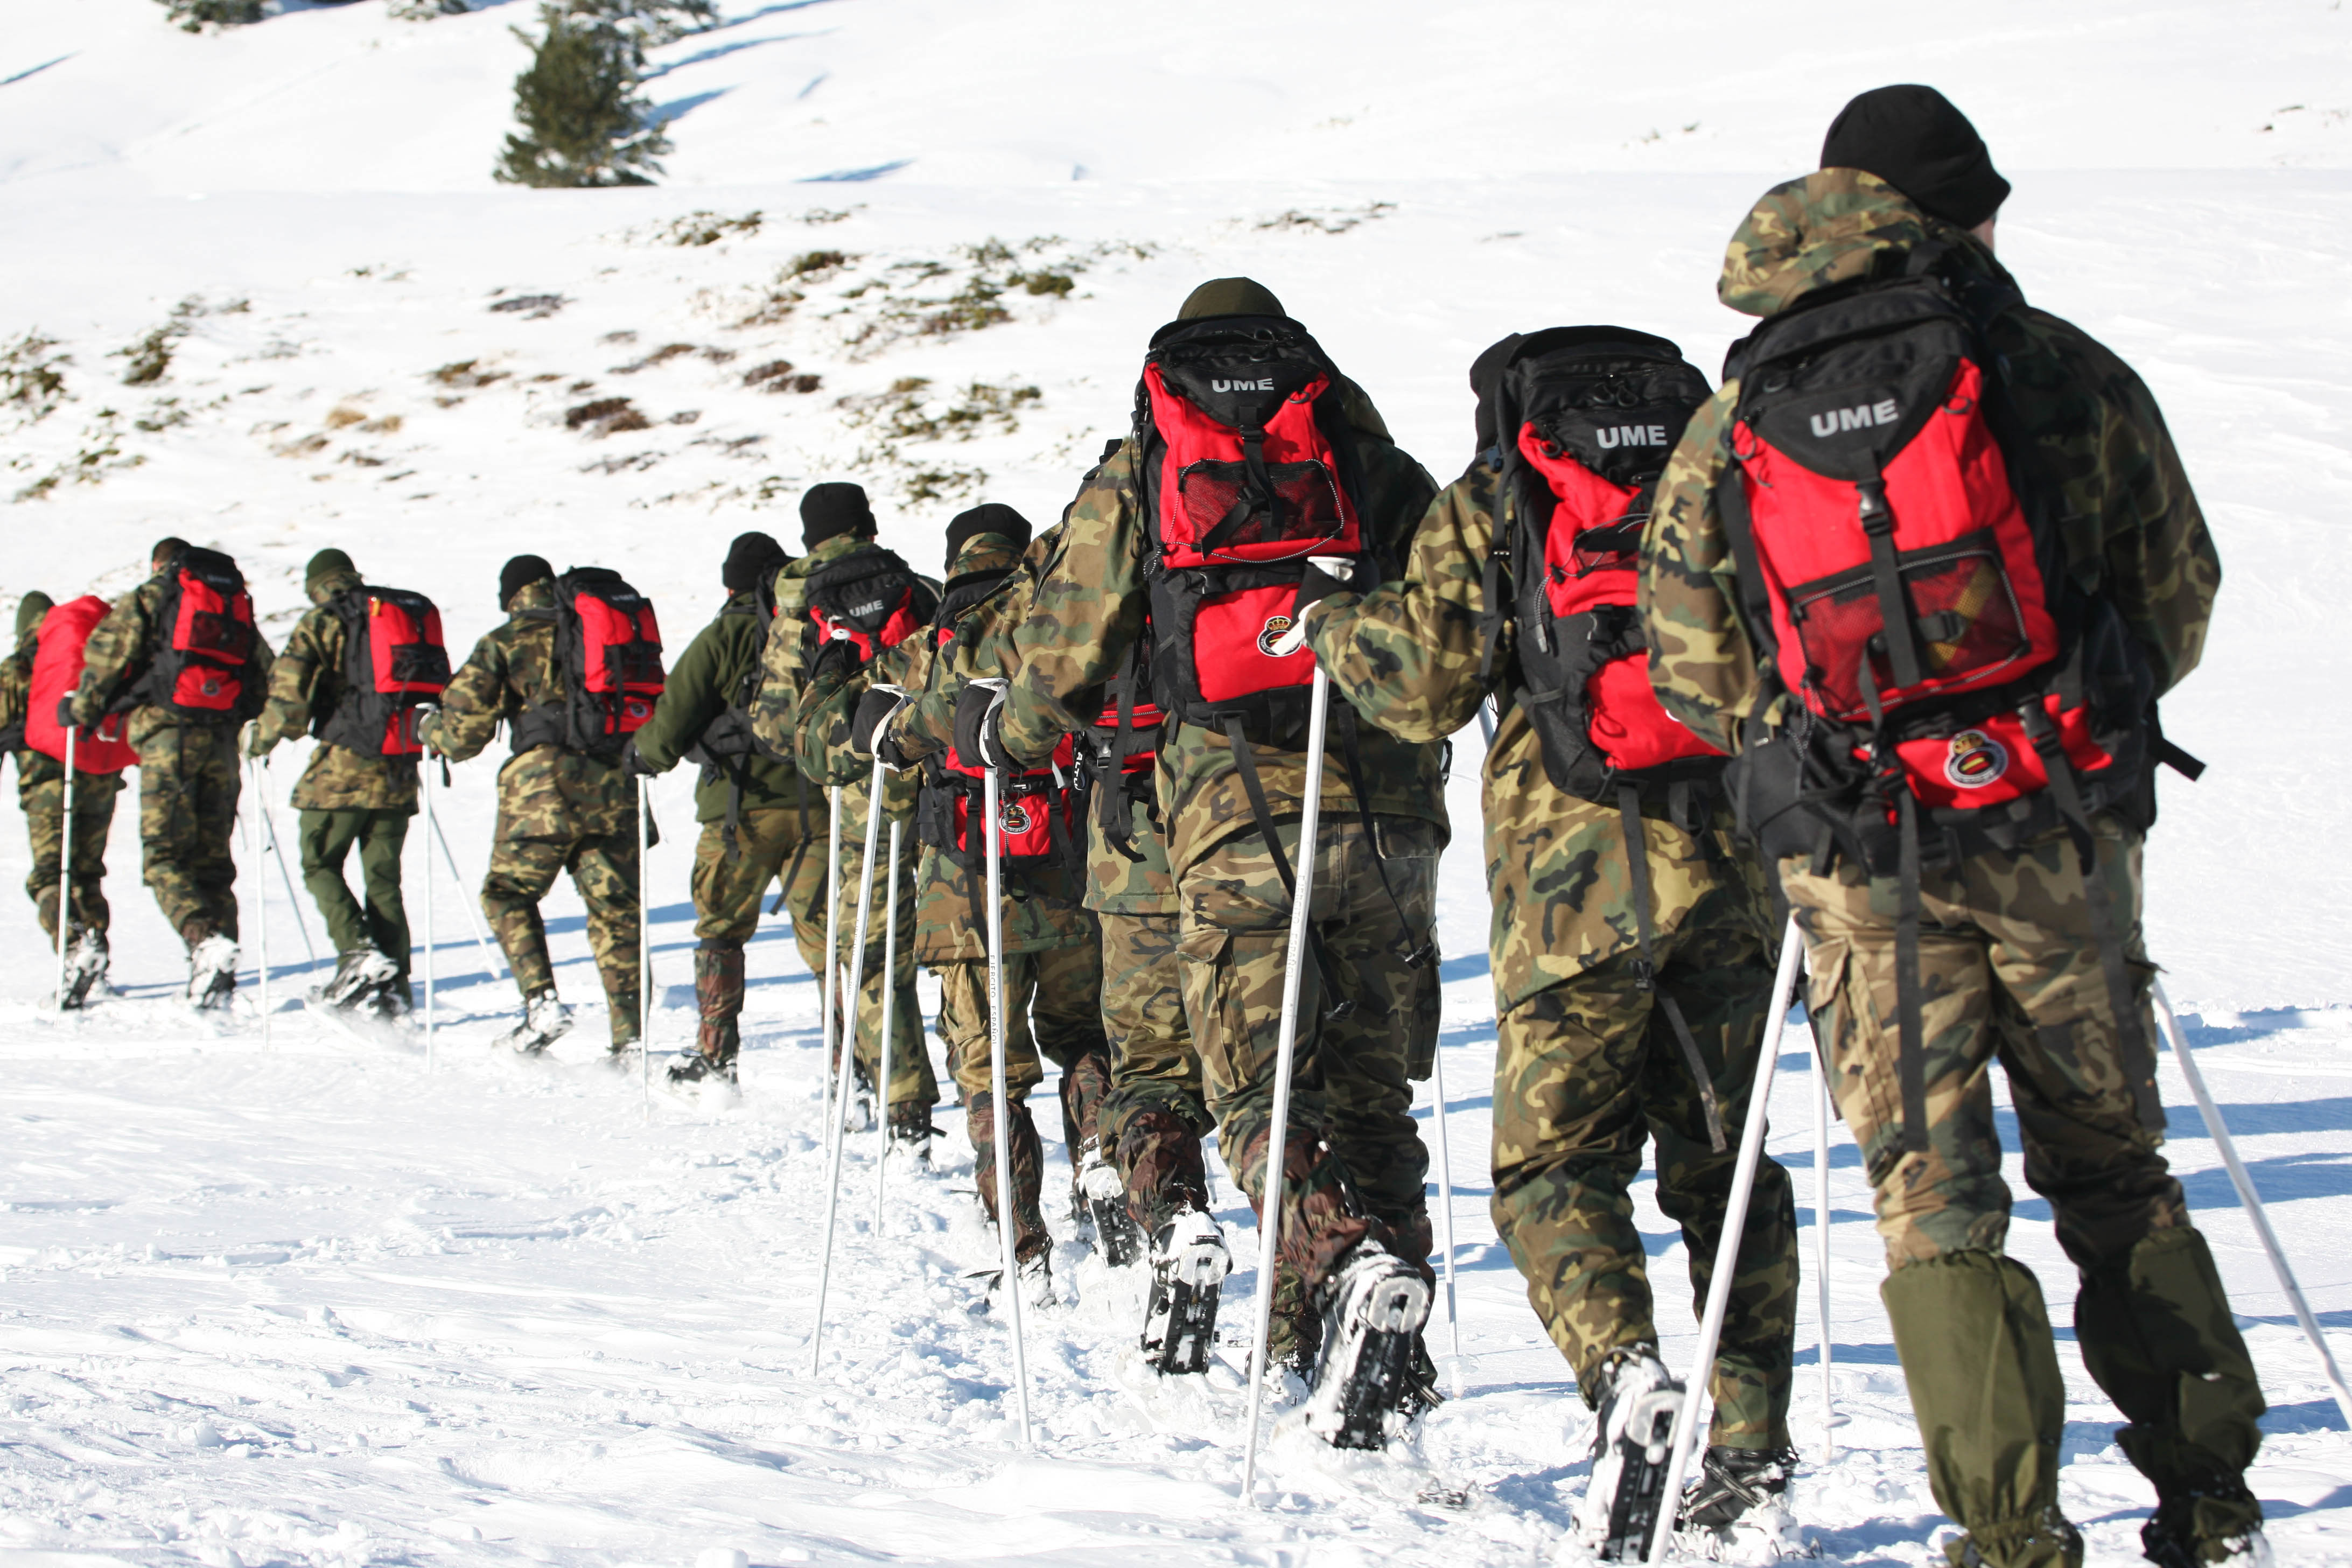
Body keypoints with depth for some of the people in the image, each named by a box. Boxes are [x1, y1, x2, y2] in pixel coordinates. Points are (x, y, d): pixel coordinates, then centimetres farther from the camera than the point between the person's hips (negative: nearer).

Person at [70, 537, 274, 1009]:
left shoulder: (149, 598, 7)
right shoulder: (238, 605, 21)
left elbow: (108, 656, -3)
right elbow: (265, 673, 19)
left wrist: (82, 710, 9)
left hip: (168, 733, -4)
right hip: (221, 739, 5)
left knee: (164, 855, -6)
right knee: (212, 857, 9)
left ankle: (204, 937, -32)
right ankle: (217, 980, 1)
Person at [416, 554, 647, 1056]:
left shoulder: (502, 644, 6)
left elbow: (463, 733, 6)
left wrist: (428, 729, 26)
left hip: (542, 786, -3)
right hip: (613, 786, 3)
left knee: (509, 893, 14)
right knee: (615, 910, 8)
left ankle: (542, 1001, -4)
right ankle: (631, 1033, -1)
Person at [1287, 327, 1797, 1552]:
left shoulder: (1491, 504, 8)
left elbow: (1424, 681, 0)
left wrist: (1328, 620, 17)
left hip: (1575, 869, -3)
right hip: (1728, 860, 3)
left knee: (1552, 1162, 2)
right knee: (1721, 1164, 14)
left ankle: (1623, 1368, -25)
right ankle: (1749, 1451, 10)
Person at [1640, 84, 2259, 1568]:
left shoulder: (1729, 428, 2)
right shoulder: (2060, 372, -3)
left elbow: (1694, 668, 3)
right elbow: (2179, 592, 5)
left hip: (1862, 859, 0)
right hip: (2060, 828, 0)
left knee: (1932, 1191, 6)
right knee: (2113, 1165, 14)